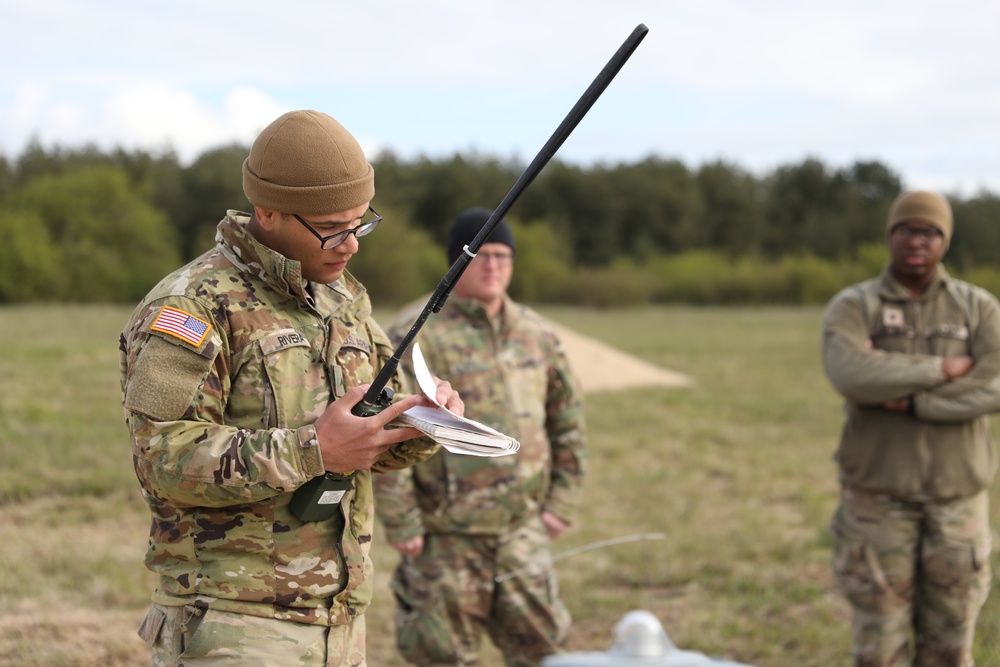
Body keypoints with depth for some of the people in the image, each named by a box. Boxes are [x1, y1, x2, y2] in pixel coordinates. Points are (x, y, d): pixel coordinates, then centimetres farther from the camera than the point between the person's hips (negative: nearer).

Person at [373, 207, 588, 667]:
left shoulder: (537, 335, 8)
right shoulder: (418, 335, -11)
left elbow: (568, 421, 17)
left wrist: (561, 504, 11)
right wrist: (400, 524, -14)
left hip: (522, 529, 5)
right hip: (444, 536, -5)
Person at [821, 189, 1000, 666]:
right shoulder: (851, 308, -5)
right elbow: (850, 376, -27)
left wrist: (913, 403, -22)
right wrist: (943, 369, -21)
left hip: (956, 496, 2)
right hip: (879, 494, -1)